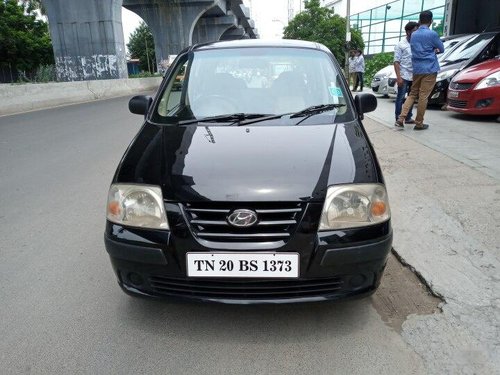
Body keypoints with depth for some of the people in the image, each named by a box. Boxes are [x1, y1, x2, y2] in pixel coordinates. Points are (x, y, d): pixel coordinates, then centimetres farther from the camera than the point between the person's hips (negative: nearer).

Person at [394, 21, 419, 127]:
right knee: (400, 98, -4)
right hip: (404, 76, -6)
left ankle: (408, 118, 20)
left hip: (414, 76, 6)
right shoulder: (401, 45, -1)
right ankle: (398, 119, 0)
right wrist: (398, 77, -16)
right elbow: (396, 62, -7)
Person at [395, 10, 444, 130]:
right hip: (429, 69, -6)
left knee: (412, 94, 13)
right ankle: (419, 123, 4)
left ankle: (401, 118, -2)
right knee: (423, 96, -2)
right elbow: (442, 49, 4)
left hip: (416, 69, 6)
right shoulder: (432, 34, -8)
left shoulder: (413, 35, 10)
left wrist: (432, 50, 13)